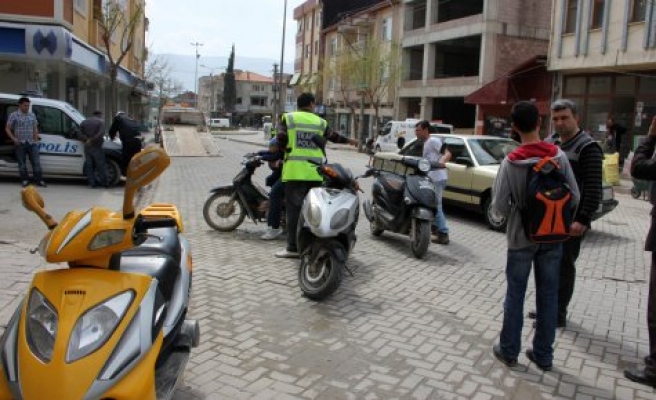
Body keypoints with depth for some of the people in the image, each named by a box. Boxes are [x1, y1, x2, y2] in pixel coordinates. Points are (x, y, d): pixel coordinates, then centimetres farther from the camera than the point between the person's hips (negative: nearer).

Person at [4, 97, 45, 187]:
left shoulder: (32, 115, 10)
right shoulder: (14, 115, -2)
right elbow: (7, 129, -1)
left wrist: (36, 138, 5)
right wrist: (13, 139, -12)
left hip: (31, 143, 3)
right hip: (20, 143, -3)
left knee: (36, 162, -1)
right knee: (22, 163, 3)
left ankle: (39, 180, 3)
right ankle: (25, 180, 12)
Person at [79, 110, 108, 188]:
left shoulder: (84, 122, 11)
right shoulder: (100, 122, -3)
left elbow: (80, 134, -2)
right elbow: (101, 133, -20)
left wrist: (86, 139, -11)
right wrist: (92, 140, -16)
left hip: (87, 147, 4)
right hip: (96, 146, -4)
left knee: (89, 165, 8)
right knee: (101, 165, 2)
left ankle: (92, 182, 7)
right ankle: (104, 182, 4)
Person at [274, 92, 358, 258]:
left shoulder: (288, 118, 2)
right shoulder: (320, 122, 12)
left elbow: (281, 141, -8)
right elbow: (333, 136, 25)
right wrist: (349, 140, 43)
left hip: (295, 171, -3)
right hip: (315, 172, 3)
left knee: (294, 209, -2)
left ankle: (293, 247, -4)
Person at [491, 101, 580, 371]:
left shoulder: (511, 162, -13)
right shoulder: (559, 156, -7)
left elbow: (499, 205, -12)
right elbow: (574, 197, -3)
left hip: (521, 238, -2)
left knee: (515, 295, 9)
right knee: (548, 296, 11)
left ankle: (508, 351, 18)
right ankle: (543, 354, 21)